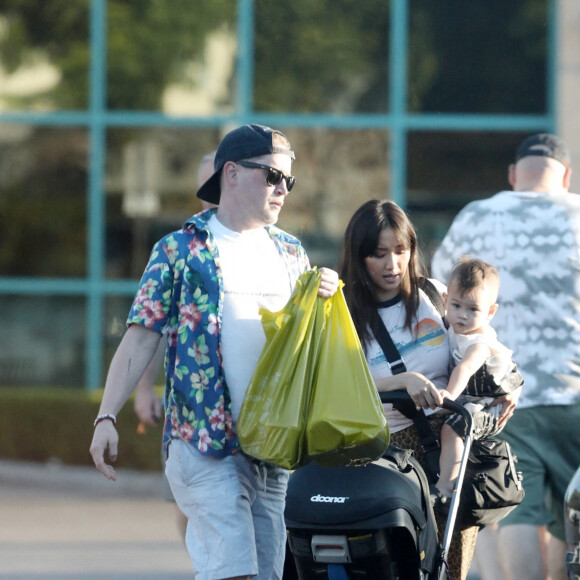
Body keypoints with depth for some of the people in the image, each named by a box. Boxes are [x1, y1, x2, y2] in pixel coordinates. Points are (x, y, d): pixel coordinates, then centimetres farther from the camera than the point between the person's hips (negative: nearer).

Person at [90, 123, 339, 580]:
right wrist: (107, 417, -11)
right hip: (205, 447, -5)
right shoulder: (180, 250, 2)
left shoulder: (292, 255, 17)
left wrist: (325, 300, -2)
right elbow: (141, 338, -1)